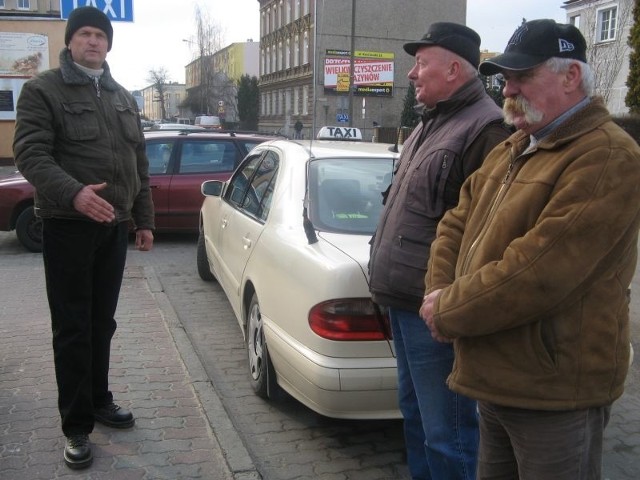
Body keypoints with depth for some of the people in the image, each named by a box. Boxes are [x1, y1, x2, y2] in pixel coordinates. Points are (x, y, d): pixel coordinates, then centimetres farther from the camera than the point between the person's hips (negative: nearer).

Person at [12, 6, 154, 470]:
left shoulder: (123, 98, 17)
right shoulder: (43, 90, -2)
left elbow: (139, 163, 19)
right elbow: (30, 153, -14)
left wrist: (144, 220, 14)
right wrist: (73, 193, -30)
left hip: (114, 227, 6)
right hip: (68, 227, -5)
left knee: (103, 323, 14)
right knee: (72, 328, -1)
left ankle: (100, 401, 30)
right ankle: (77, 425, 9)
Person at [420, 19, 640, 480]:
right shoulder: (511, 151, 13)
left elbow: (536, 273, -27)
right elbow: (456, 225, 12)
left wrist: (448, 311, -15)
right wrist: (441, 295, -6)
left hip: (554, 392, -8)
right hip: (496, 380, 8)